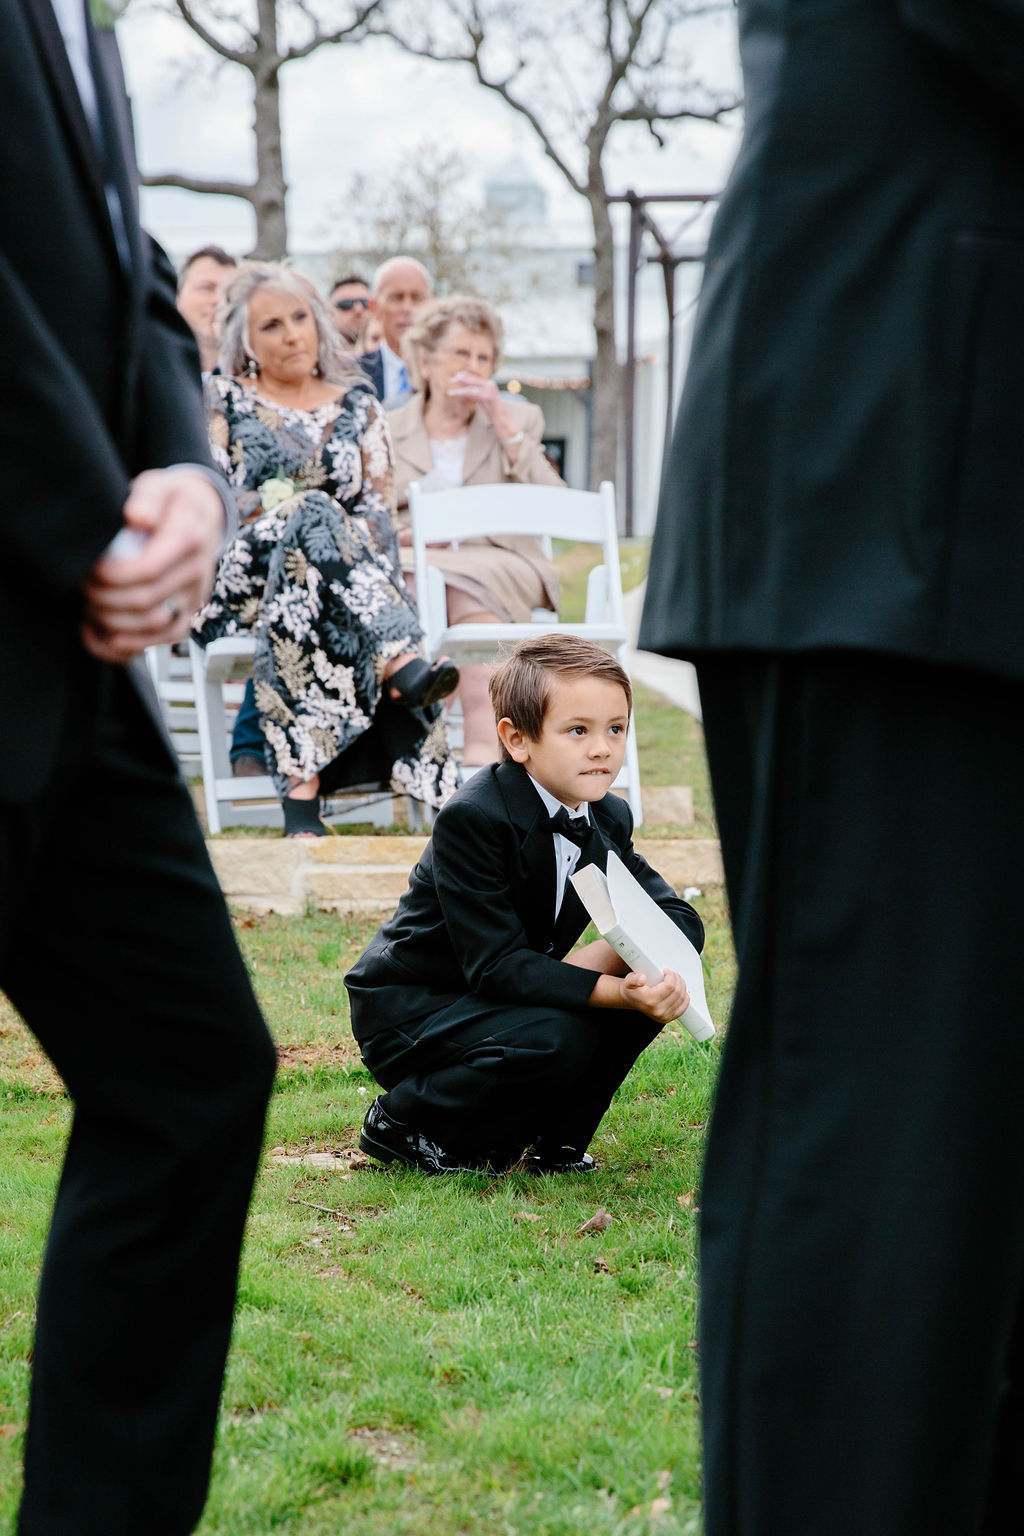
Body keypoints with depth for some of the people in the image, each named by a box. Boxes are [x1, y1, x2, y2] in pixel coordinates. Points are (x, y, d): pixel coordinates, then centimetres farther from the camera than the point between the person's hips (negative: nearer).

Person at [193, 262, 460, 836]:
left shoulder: (356, 404, 20)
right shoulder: (223, 402, 14)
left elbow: (381, 506, 12)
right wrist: (280, 506, -12)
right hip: (243, 577, -2)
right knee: (313, 516, -36)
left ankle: (303, 784, -55)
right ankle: (401, 665, -56)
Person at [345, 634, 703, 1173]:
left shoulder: (607, 821, -1)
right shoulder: (472, 820, -25)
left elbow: (681, 918, 0)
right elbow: (497, 966, -29)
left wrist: (612, 952, -22)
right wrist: (616, 992, -40)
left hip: (495, 1001, 7)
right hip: (409, 1012, -7)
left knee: (660, 986, -11)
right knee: (555, 1040, -33)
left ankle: (556, 1135, 4)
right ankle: (401, 1123, -9)